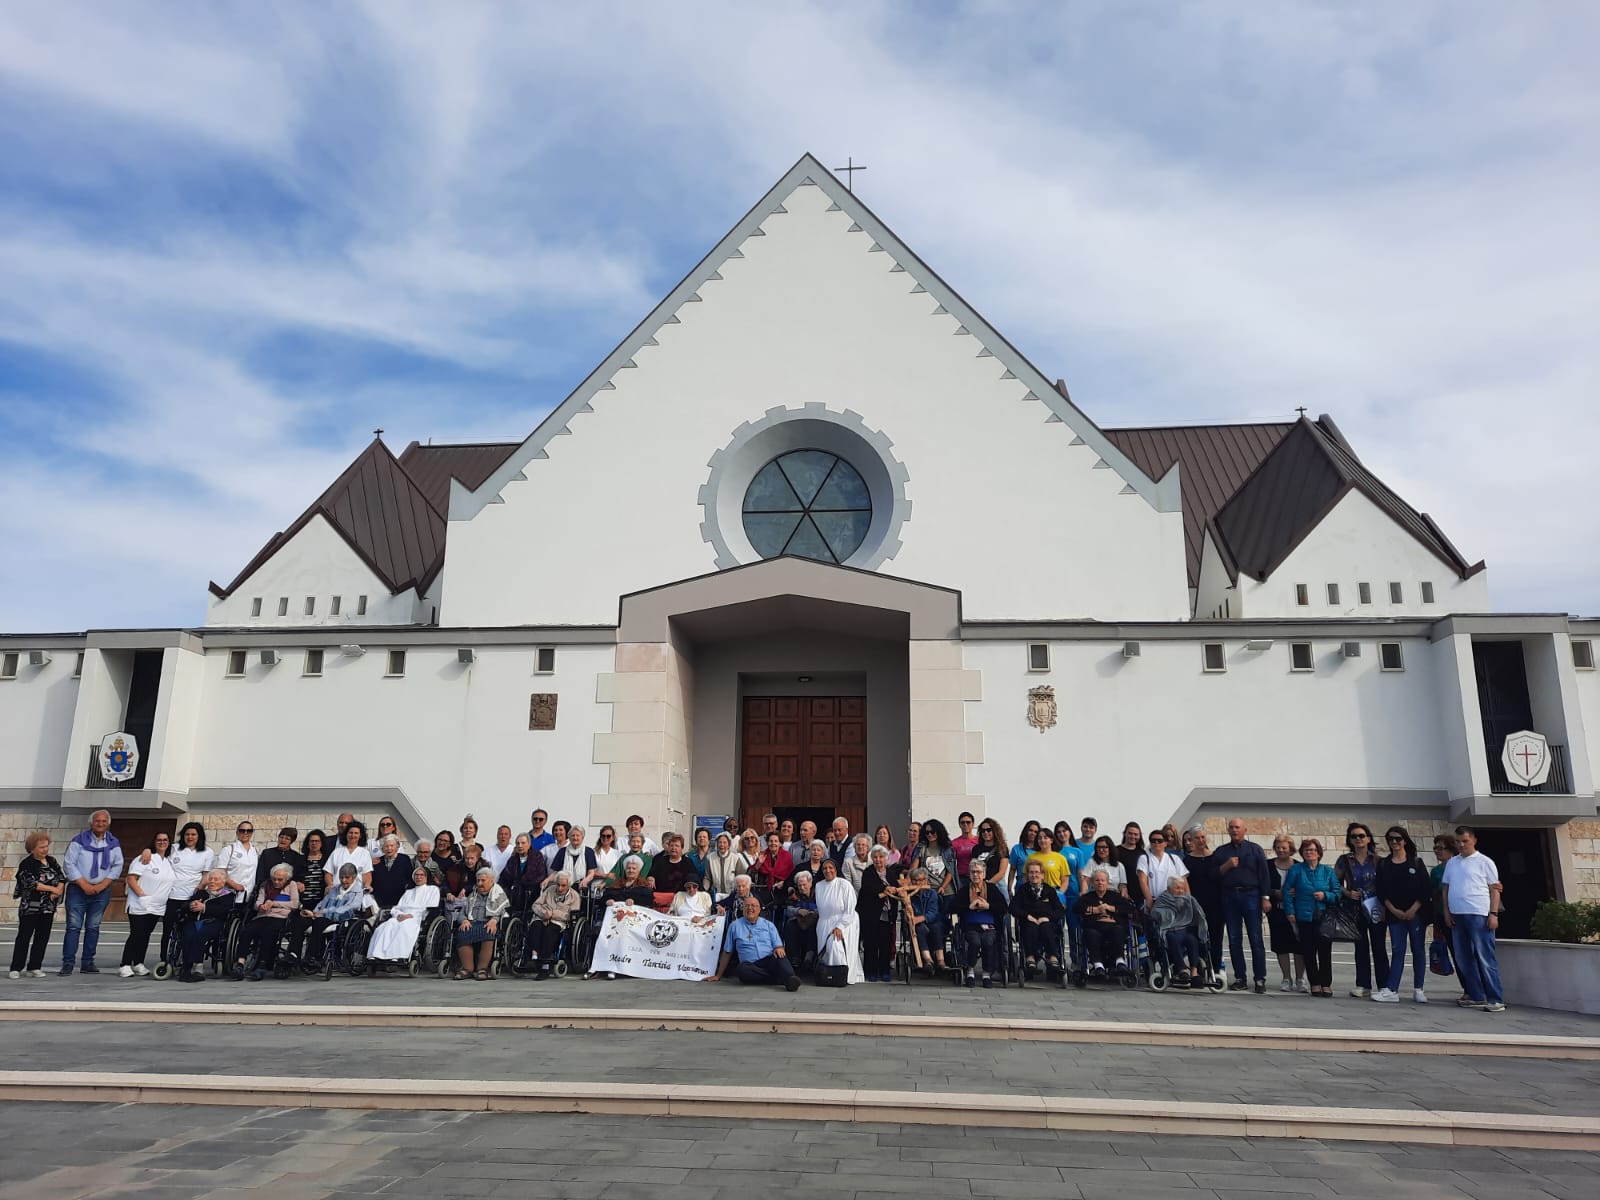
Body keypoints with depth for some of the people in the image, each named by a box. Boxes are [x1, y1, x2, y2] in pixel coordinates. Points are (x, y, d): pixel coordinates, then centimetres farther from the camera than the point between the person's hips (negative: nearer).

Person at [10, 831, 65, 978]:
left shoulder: (52, 862, 9)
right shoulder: (26, 865, -8)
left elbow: (62, 877, 8)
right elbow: (32, 883, -17)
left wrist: (59, 889, -11)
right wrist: (53, 889, -15)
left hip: (48, 907, 5)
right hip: (30, 907, -5)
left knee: (42, 938, 5)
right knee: (24, 937, 0)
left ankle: (34, 967, 12)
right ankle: (16, 968, 7)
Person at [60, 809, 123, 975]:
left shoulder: (114, 843, 7)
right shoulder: (79, 841, -2)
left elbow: (117, 866, 6)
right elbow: (70, 864, -6)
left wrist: (102, 885, -7)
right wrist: (85, 885, -12)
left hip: (102, 891, 3)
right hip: (78, 889, -3)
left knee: (93, 927, 6)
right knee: (73, 927, -6)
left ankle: (88, 963, 11)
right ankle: (67, 963, -2)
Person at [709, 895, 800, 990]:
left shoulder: (769, 925, 16)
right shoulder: (735, 926, 14)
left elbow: (779, 946, 10)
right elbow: (727, 953, 15)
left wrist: (779, 949, -15)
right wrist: (718, 976, 13)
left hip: (769, 961, 1)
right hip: (750, 966, 0)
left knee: (780, 954, -31)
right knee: (741, 969, -35)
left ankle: (790, 979, -55)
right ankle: (782, 978, -31)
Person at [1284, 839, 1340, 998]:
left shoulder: (1328, 871, 8)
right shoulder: (1296, 870, 3)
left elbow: (1337, 893, 7)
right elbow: (1287, 891, 3)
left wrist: (1325, 895, -12)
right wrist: (1290, 912, -3)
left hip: (1324, 918, 0)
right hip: (1304, 918, 0)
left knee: (1325, 952, -3)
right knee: (1309, 953, 2)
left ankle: (1326, 984, 8)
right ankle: (1315, 984, 12)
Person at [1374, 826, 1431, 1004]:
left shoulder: (1416, 863, 2)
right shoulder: (1383, 865, 7)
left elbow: (1426, 889, -3)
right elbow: (1382, 892, 4)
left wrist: (1413, 910, -10)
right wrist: (1394, 910, -7)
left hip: (1416, 914, -1)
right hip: (1395, 914, 1)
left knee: (1418, 950, 4)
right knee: (1397, 951, 0)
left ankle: (1418, 990, 12)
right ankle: (1391, 991, -5)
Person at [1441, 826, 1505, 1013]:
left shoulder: (1484, 862, 1)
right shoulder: (1451, 863, 15)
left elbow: (1495, 889, -1)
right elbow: (1446, 889, 18)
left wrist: (1494, 914, -9)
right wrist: (1447, 912, 9)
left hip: (1478, 915, -6)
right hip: (1457, 915, 6)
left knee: (1485, 959, -6)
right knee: (1464, 959, 8)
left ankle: (1496, 1000, -3)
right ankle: (1476, 997, 15)